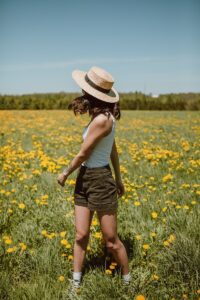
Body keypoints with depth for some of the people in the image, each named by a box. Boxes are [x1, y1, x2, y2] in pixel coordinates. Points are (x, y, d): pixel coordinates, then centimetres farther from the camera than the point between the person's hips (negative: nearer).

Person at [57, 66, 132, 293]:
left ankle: (127, 281, 27)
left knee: (111, 241, 7)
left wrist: (64, 174, 0)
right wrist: (118, 179, 22)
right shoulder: (105, 116, 4)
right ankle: (76, 283, 24)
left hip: (100, 182, -8)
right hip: (84, 180, 8)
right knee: (81, 235, 12)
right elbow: (113, 150, 13)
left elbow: (83, 154, -16)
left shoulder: (101, 120, -23)